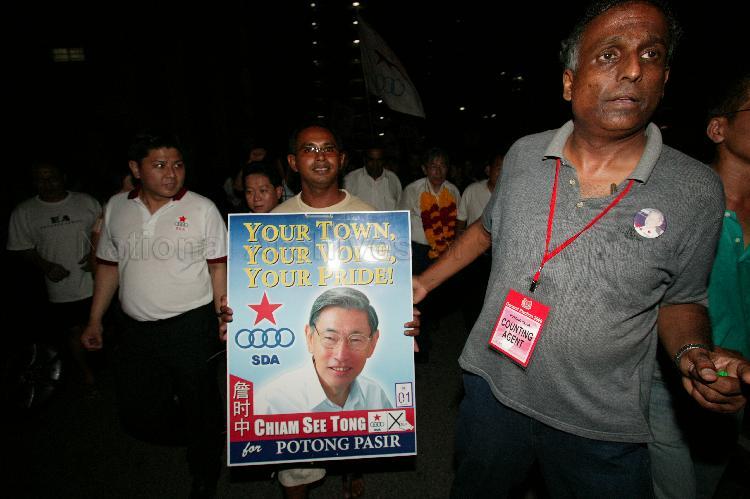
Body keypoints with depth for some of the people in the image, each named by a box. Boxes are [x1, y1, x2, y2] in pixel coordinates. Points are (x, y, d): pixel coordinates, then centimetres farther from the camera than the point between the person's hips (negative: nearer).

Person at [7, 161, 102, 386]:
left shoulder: (86, 202, -1)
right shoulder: (24, 212, -1)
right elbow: (23, 248, 3)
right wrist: (45, 266, -13)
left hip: (95, 282, 0)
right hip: (61, 286, 0)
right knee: (74, 330, 11)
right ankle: (85, 370, 33)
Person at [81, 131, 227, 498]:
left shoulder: (202, 209, -7)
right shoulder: (116, 208, 5)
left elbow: (218, 266, -4)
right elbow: (108, 265, 13)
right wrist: (95, 320, 14)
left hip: (191, 326, -4)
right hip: (136, 328, 4)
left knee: (200, 408, 10)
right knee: (137, 416, 13)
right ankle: (199, 434, 41)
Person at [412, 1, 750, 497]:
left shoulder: (696, 191, -12)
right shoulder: (523, 154, -7)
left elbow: (680, 299, 1)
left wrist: (693, 353, -18)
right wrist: (425, 282, 6)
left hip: (601, 429, -2)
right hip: (493, 388, 3)